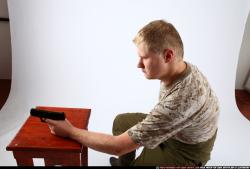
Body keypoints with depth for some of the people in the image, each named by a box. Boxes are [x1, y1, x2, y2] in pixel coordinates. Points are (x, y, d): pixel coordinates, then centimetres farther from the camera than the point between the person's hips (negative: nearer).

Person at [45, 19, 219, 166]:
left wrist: (70, 131, -26)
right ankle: (124, 162, 35)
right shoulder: (182, 68, -17)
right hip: (172, 129, 8)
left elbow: (119, 146, -36)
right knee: (121, 121, 12)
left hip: (184, 150, -7)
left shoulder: (179, 101, -43)